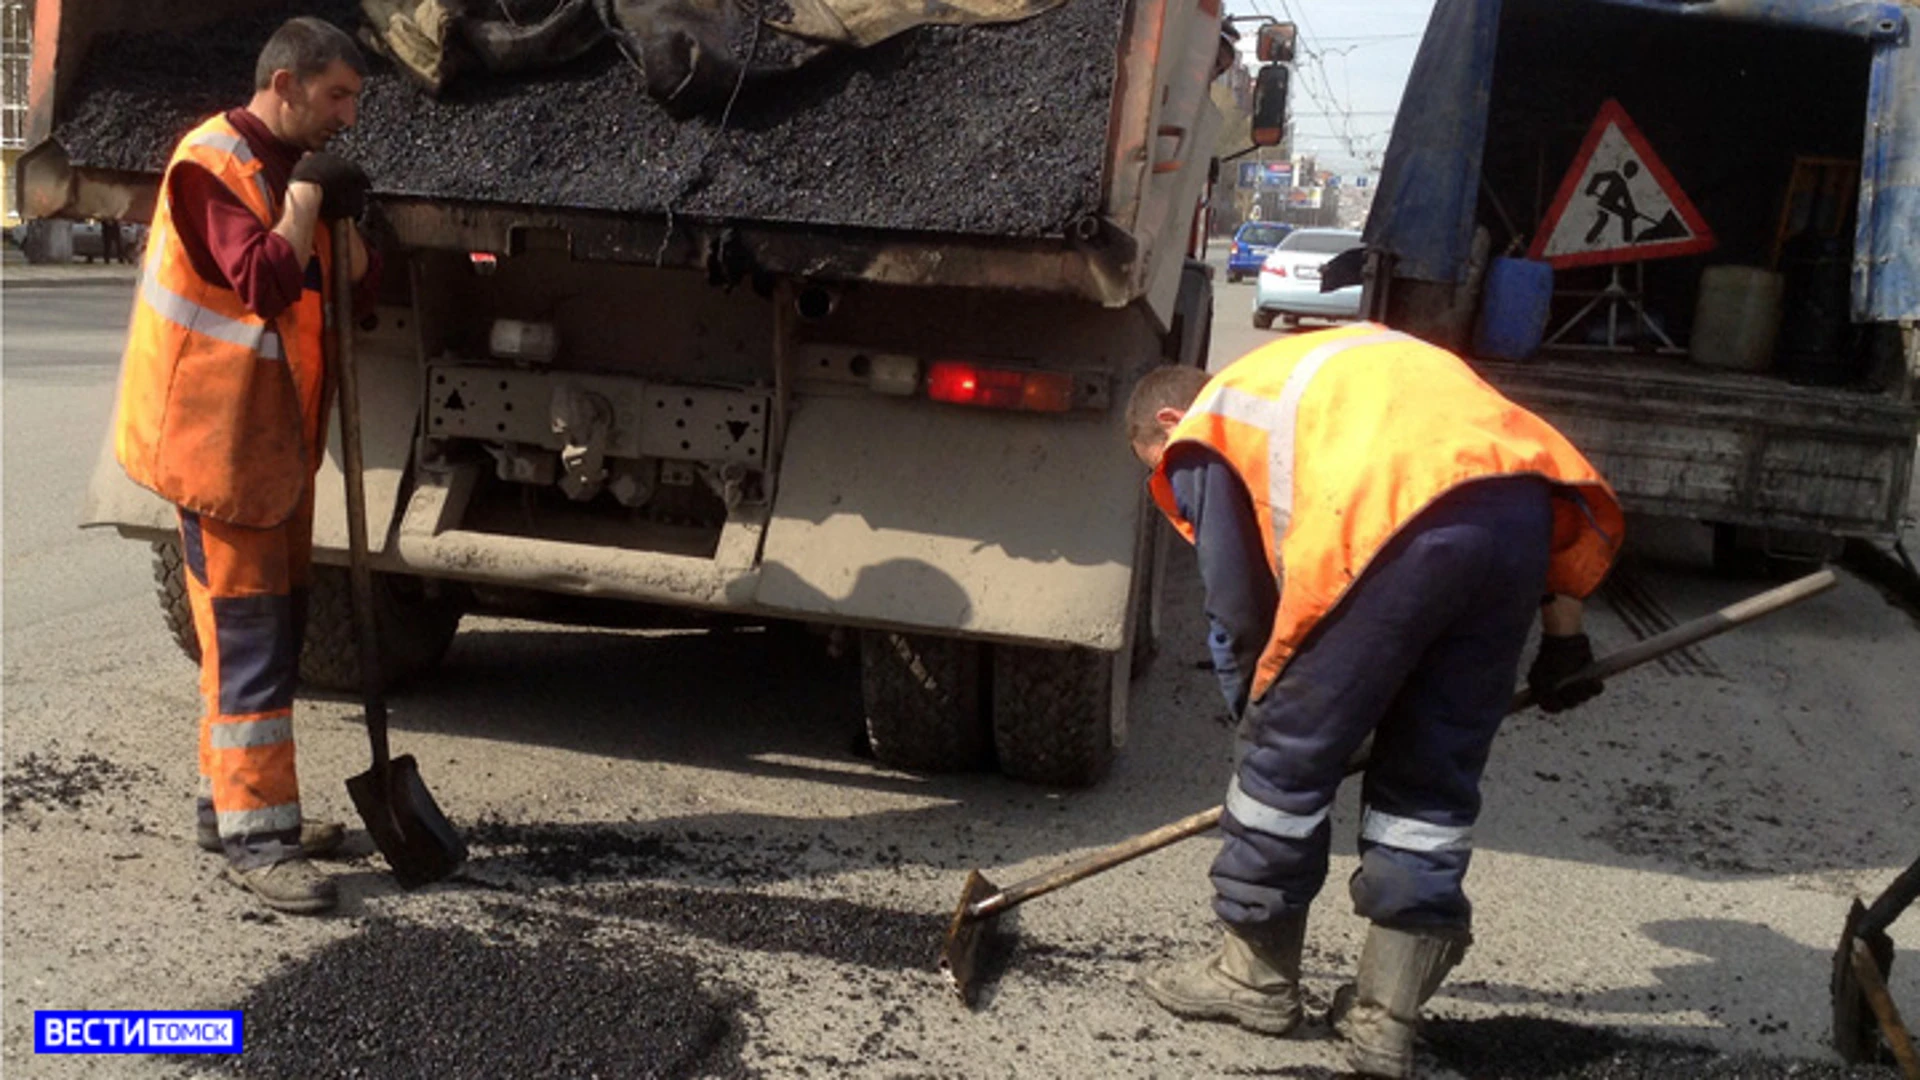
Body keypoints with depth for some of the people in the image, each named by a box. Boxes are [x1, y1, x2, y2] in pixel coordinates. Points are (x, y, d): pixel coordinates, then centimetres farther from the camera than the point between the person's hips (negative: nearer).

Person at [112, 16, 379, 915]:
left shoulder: (291, 166, 14)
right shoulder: (213, 163, -15)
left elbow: (356, 280, 11)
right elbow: (263, 282, -26)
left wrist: (344, 216, -6)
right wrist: (307, 196, -17)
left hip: (279, 435, 9)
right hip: (221, 436, -9)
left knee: (276, 627, 14)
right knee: (247, 634, -9)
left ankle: (228, 800, 25)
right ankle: (254, 837, -6)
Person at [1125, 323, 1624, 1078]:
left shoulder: (1206, 431, 21)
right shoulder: (1337, 374, 39)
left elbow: (1238, 613, 18)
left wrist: (1254, 715, 35)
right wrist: (1560, 619, 28)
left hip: (1398, 529, -7)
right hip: (1527, 509, 7)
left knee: (1286, 760, 13)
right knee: (1435, 780, 17)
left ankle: (1258, 974, 29)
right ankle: (1386, 1016, 22)